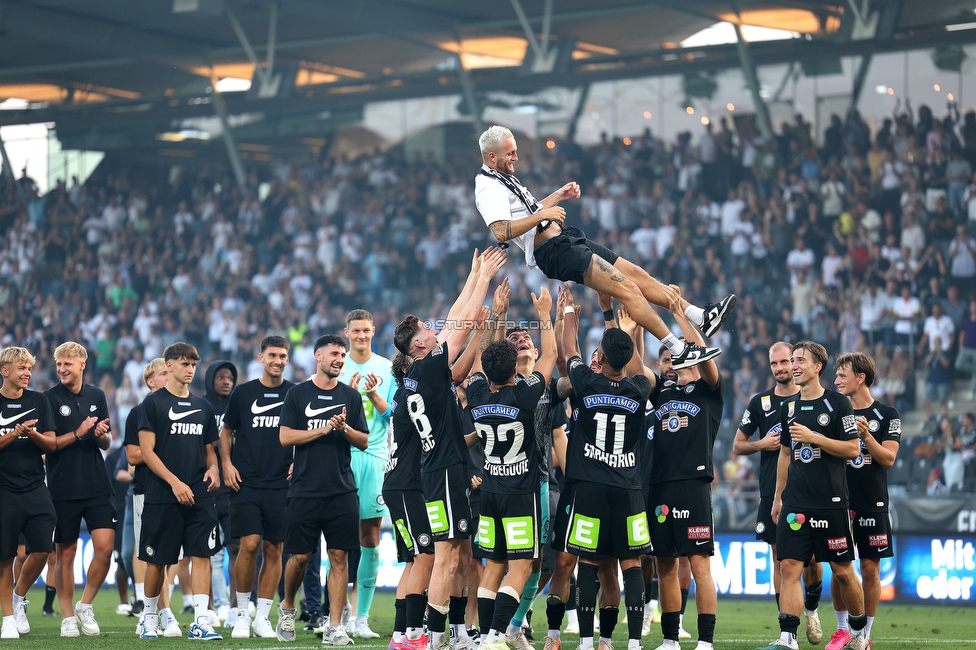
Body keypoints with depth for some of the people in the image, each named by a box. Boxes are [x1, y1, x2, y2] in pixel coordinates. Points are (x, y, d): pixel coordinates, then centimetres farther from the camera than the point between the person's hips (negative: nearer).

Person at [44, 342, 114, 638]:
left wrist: (102, 435, -6)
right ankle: (68, 617, 12)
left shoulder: (96, 396, 10)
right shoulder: (50, 398, -2)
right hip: (63, 489, -3)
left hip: (97, 487, 3)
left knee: (105, 546, -7)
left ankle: (85, 606, 10)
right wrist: (78, 434, -18)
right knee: (66, 552, 3)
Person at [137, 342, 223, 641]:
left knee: (201, 555, -7)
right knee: (157, 560, 3)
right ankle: (150, 617, 21)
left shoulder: (203, 407, 15)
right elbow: (147, 451, -6)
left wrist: (213, 468, -1)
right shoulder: (154, 403, -1)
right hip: (162, 496, -4)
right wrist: (175, 482, -14)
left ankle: (201, 621, -10)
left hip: (199, 496, 4)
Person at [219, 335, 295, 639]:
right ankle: (241, 614, 4)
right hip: (246, 483, -1)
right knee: (249, 545, -10)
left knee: (273, 550, 2)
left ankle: (262, 617, 10)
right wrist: (227, 463, 2)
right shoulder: (243, 392, 5)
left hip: (281, 485, 1)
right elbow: (227, 430, 15)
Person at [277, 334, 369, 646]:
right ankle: (287, 608, 27)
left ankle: (334, 627, -1)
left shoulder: (350, 396, 10)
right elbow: (285, 436, -4)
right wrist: (325, 428, -11)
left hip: (341, 491, 2)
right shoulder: (298, 394, 4)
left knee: (339, 557, -3)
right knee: (300, 557, 1)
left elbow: (364, 442, 10)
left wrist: (345, 429, -10)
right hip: (304, 491, -1)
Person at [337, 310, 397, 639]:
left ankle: (362, 618, 6)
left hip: (375, 456, 1)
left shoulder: (387, 368, 8)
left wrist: (373, 394, -12)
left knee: (371, 541, 1)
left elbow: (392, 414, 5)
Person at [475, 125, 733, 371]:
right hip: (553, 251, -10)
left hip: (566, 239, 10)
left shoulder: (504, 178, 19)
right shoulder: (489, 187, -12)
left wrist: (557, 196, 23)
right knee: (626, 287, -17)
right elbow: (501, 232, -27)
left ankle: (701, 317, 6)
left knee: (636, 273, 5)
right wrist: (543, 215, -26)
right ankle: (679, 352, -18)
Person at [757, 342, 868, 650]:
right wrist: (778, 497, 19)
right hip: (795, 505, 4)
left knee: (842, 571, 3)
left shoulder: (837, 403, -3)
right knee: (789, 567, -6)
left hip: (831, 503, -4)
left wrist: (813, 438, -15)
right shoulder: (789, 407, 13)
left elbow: (853, 449, -8)